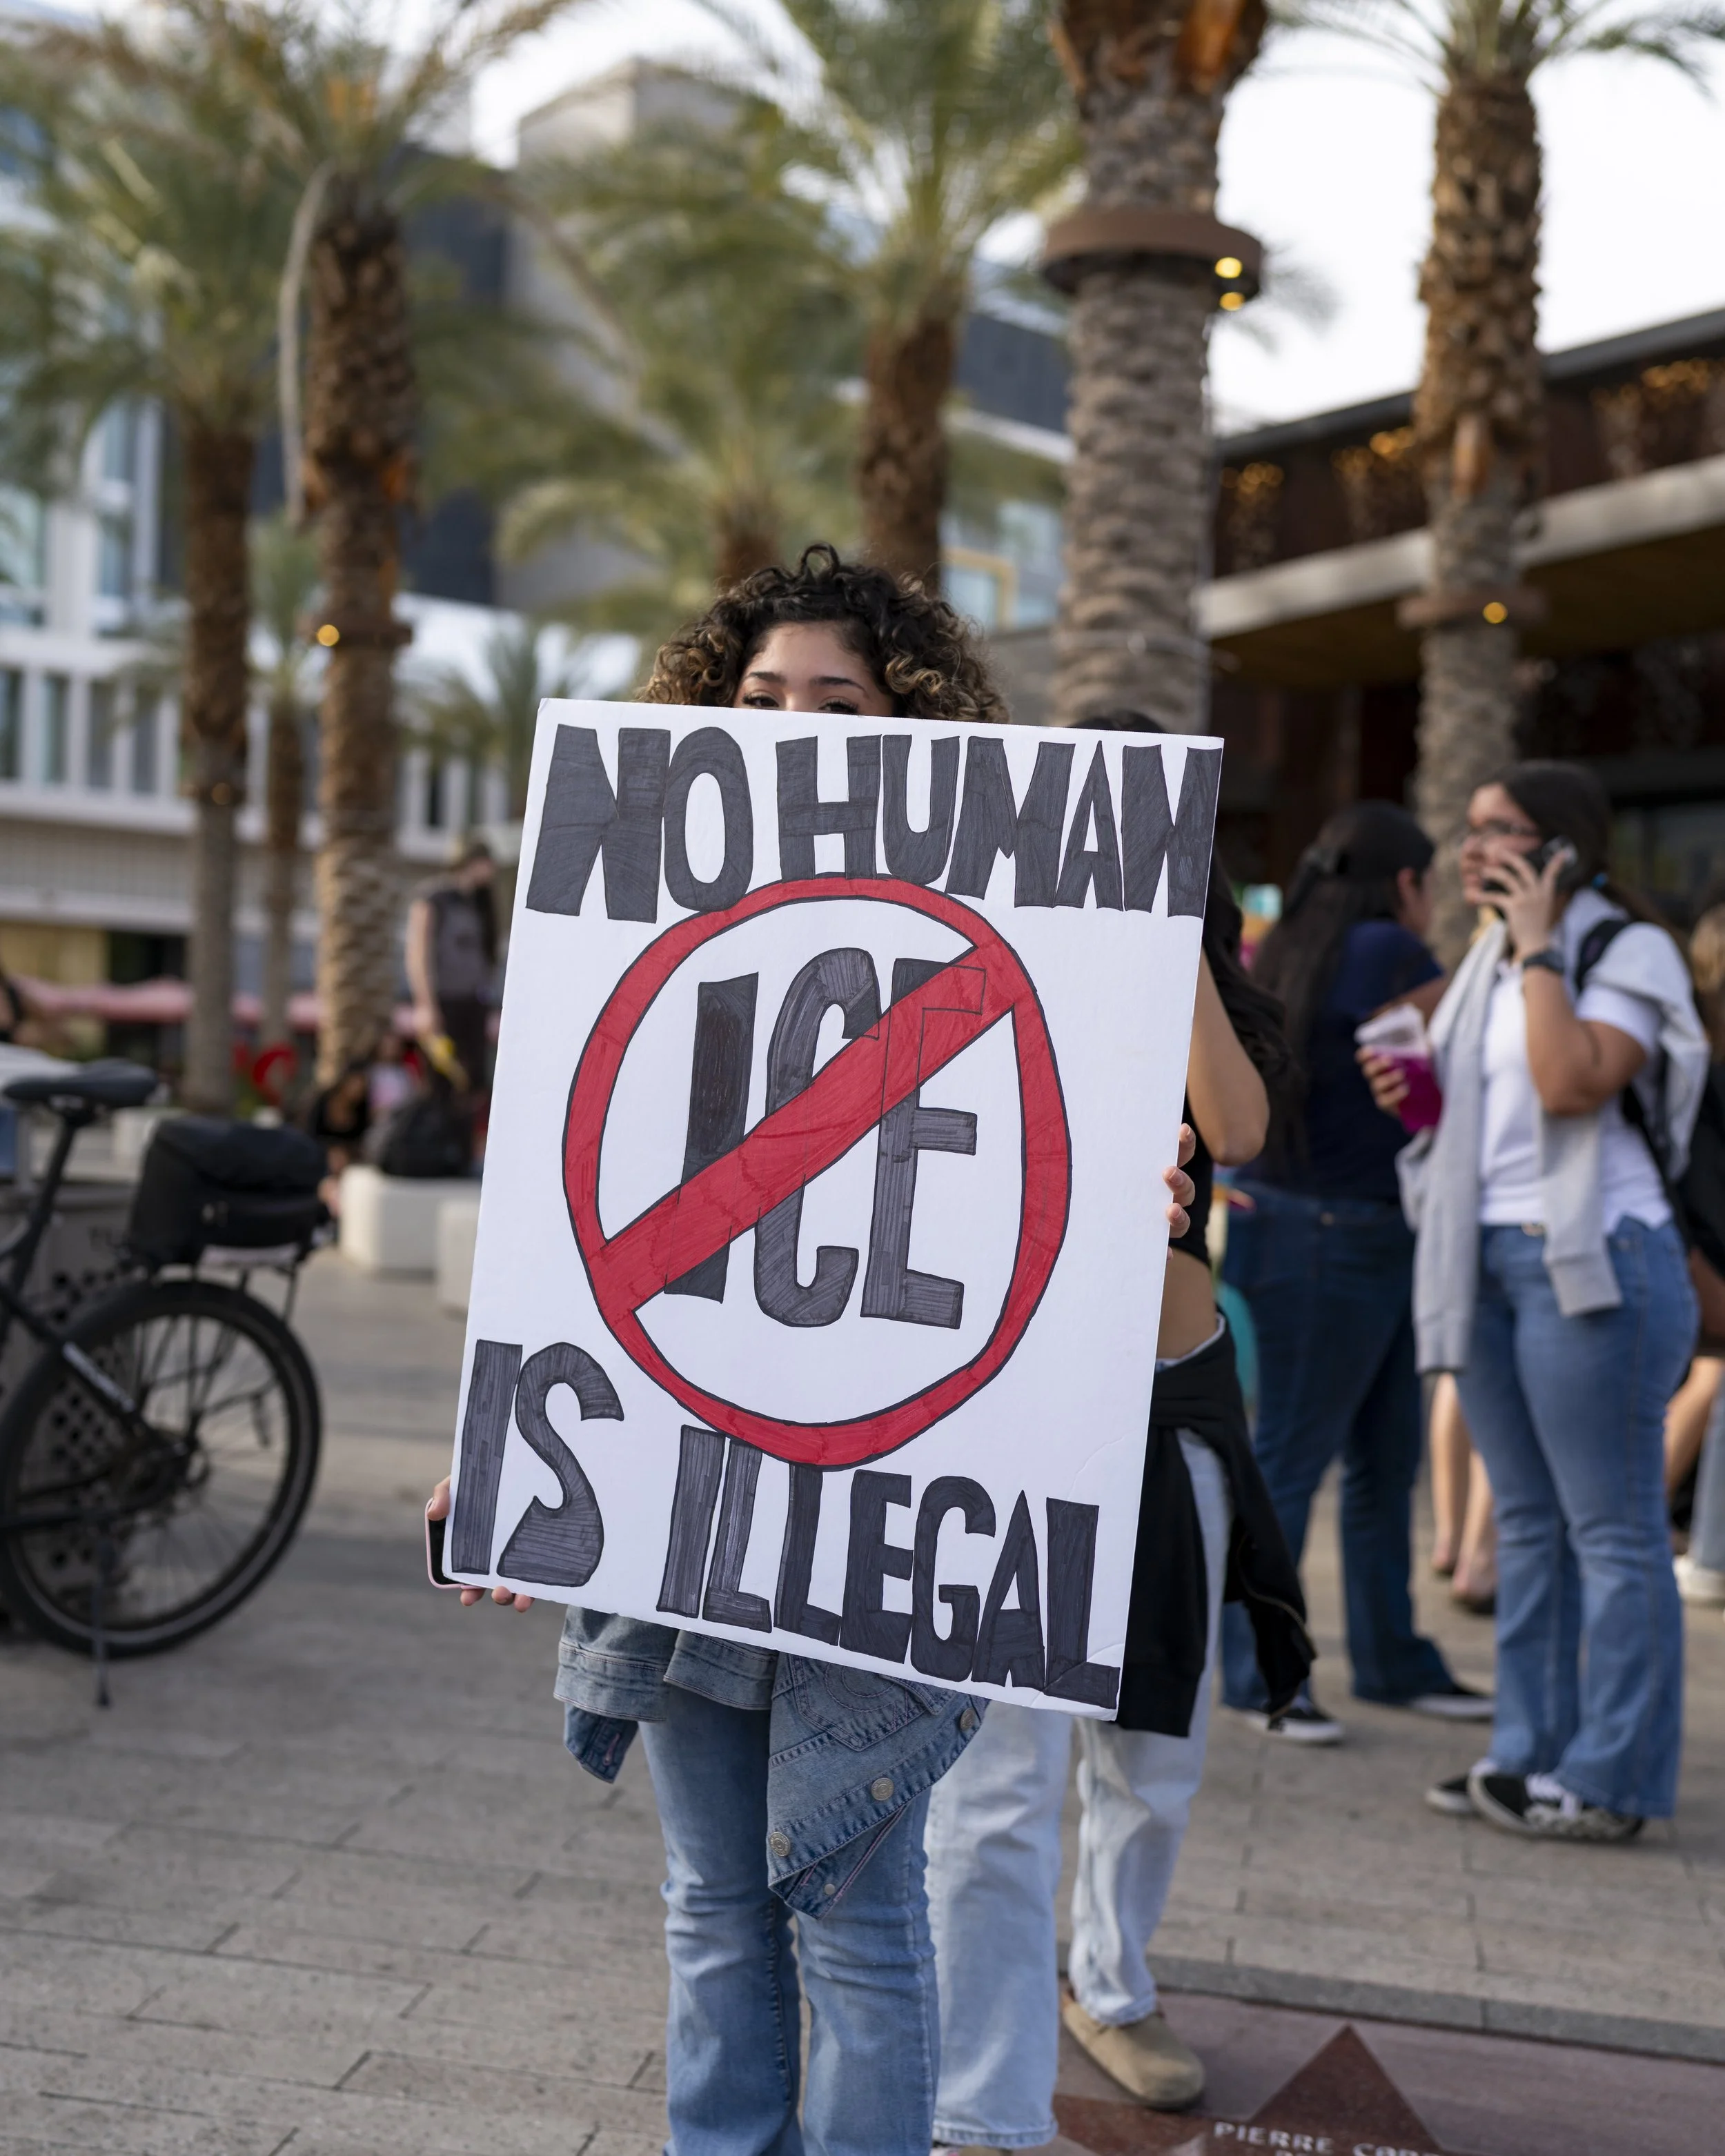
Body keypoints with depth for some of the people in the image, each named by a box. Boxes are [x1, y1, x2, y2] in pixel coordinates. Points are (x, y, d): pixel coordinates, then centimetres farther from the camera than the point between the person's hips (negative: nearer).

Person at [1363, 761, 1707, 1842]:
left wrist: (1538, 946, -15)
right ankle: (1533, 1753, 21)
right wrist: (1416, 1092, 4)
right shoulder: (1490, 961, 17)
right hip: (1489, 1256, 8)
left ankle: (1611, 1779, 4)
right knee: (1528, 1523, 13)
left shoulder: (1629, 951, -7)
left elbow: (1572, 1082, -24)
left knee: (1610, 1528, -2)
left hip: (1592, 1261, -8)